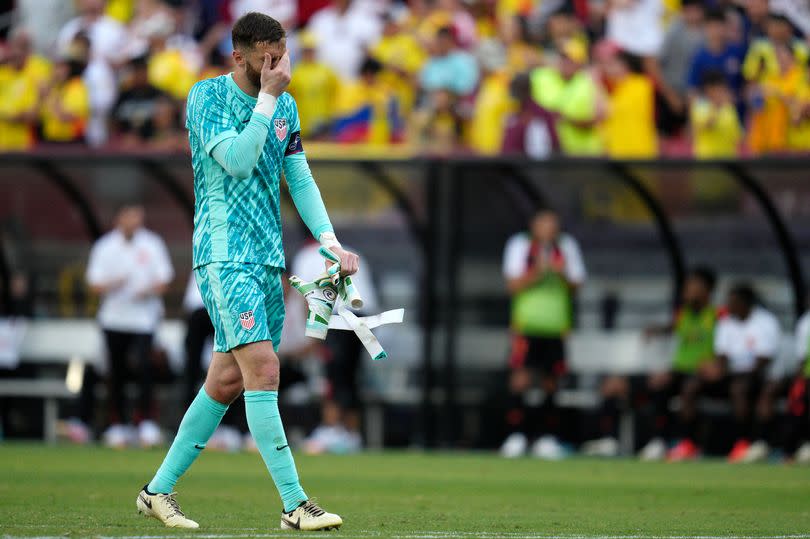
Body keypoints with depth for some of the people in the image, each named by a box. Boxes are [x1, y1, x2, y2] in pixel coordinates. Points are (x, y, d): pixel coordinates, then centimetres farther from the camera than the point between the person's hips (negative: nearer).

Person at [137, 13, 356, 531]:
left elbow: (300, 178, 16)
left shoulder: (286, 106, 13)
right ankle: (295, 504, -20)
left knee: (227, 379, 8)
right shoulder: (207, 96, -6)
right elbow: (237, 160, -19)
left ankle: (159, 489, 20)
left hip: (268, 256, 7)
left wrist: (331, 241, 5)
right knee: (263, 367, -17)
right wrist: (268, 97, -17)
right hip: (224, 252, -7)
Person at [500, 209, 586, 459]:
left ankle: (546, 437, 6)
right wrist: (538, 271, -19)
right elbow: (513, 285, -6)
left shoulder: (567, 247, 10)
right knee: (521, 379, -13)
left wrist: (564, 275, -13)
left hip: (556, 327, 3)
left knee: (551, 383, 1)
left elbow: (577, 286, 8)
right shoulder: (520, 246, 2)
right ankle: (517, 436, -10)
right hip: (526, 324, -3)